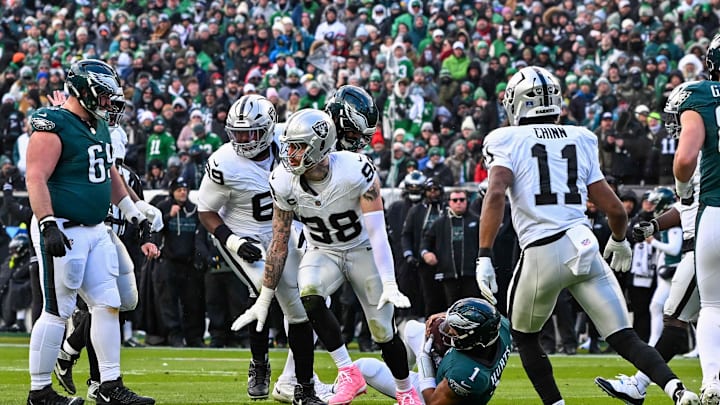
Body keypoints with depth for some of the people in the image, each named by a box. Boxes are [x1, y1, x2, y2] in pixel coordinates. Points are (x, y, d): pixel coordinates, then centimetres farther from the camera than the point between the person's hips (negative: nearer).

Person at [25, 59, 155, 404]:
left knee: (108, 305, 6)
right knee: (57, 312, -5)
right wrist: (48, 225, -30)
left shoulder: (99, 127, 14)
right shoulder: (53, 127, -14)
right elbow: (36, 179, -22)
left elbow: (109, 174, 28)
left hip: (95, 230, 9)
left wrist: (133, 213, 29)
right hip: (62, 231, -9)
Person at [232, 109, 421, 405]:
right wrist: (263, 301, -9)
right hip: (322, 254, 2)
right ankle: (348, 374, -21)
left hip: (362, 250, -2)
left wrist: (390, 285, -38)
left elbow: (377, 231, -28)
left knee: (383, 332, -3)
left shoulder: (356, 171, -28)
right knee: (309, 295, -31)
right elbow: (279, 244, -10)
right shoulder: (284, 183, -18)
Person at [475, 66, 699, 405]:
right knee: (624, 338, 2)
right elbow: (615, 209, 15)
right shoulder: (580, 141, 16)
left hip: (541, 254, -3)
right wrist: (619, 241, 36)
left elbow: (495, 195, -14)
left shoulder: (508, 142, 4)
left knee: (523, 336, 22)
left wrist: (484, 257, -15)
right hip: (585, 247, 3)